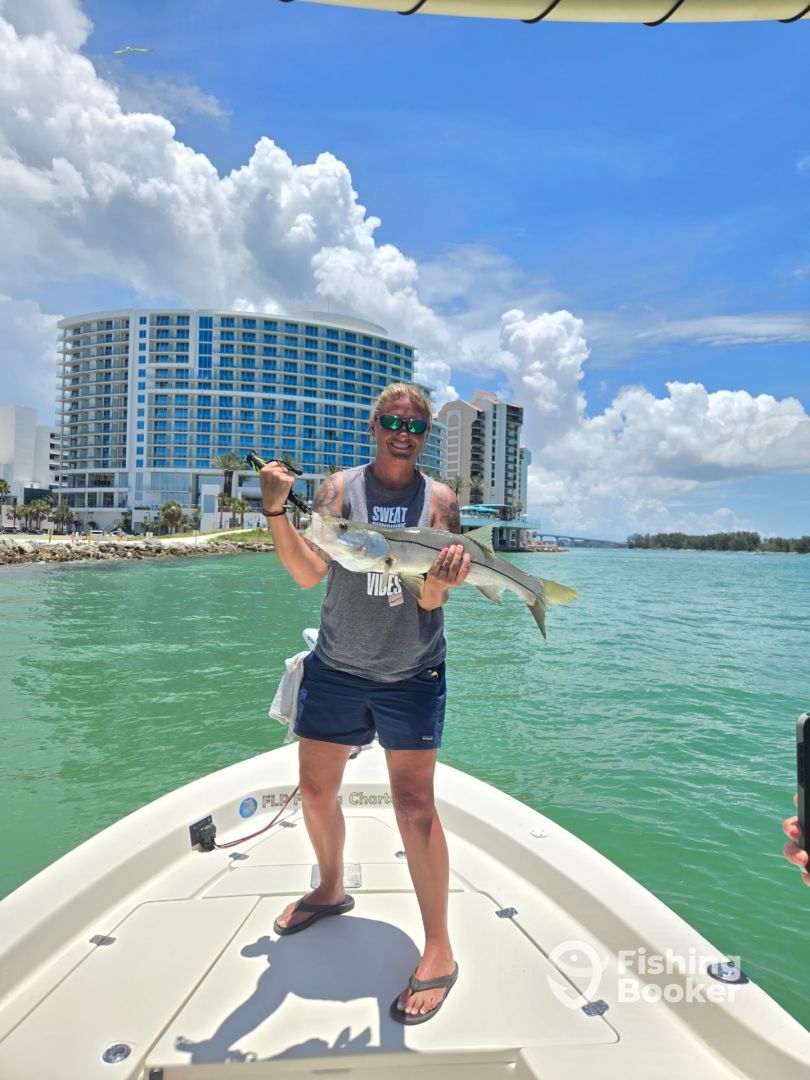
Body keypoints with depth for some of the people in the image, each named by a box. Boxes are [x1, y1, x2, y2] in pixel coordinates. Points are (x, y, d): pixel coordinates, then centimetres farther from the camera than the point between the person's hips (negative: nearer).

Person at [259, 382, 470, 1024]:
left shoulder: (439, 500, -3)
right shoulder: (340, 489, -1)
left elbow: (431, 600, -9)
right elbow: (309, 573, -12)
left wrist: (440, 580, -31)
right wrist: (276, 511, -25)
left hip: (411, 674, -2)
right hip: (336, 666, 3)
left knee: (414, 803, -5)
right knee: (315, 789, 13)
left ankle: (439, 953, 13)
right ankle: (331, 889, 42)